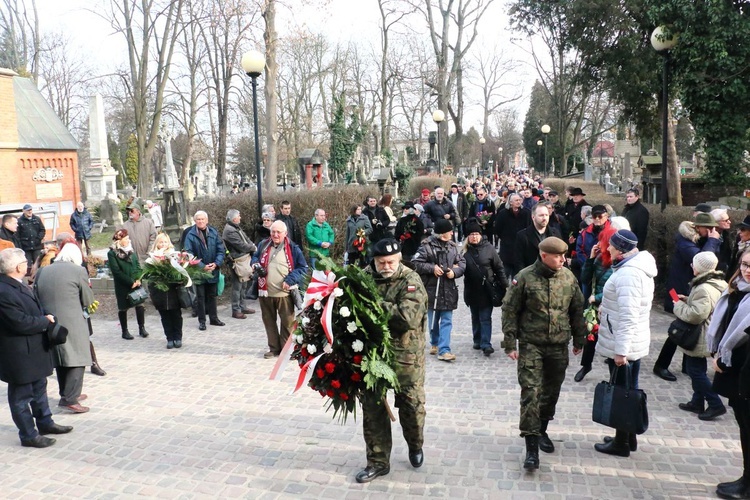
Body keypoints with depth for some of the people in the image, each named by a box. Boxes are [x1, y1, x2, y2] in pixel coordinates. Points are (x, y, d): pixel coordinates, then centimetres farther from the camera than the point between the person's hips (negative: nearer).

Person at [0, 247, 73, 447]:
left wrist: (45, 317, -3)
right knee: (21, 395, 7)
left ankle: (45, 423, 39)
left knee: (39, 387, 23)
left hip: (33, 349, 10)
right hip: (18, 354, -10)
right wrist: (46, 321, -13)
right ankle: (29, 435, 20)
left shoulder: (17, 285, 4)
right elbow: (21, 323, -28)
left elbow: (33, 310, 16)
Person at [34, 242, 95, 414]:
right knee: (77, 360, 1)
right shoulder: (78, 271, -6)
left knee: (60, 359, 18)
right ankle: (69, 399, -5)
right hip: (72, 324, -6)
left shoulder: (42, 271, 9)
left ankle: (68, 394, 28)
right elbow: (88, 300, 0)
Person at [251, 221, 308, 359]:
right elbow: (255, 257, 24)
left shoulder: (292, 248, -6)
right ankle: (274, 348, 28)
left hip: (284, 293, -4)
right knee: (269, 321, 14)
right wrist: (255, 264, 0)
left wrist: (290, 280, -16)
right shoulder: (263, 245, 6)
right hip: (266, 292, 4)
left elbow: (303, 268, -4)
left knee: (287, 322, 5)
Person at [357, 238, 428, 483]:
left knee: (411, 405, 10)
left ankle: (415, 446, 41)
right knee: (372, 407, 9)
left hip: (405, 355, -3)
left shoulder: (410, 281, -12)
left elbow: (408, 317, -25)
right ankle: (378, 461, 25)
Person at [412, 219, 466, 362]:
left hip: (448, 289, 3)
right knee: (433, 320, 13)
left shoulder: (453, 246, 4)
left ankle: (443, 350, 1)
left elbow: (462, 263, 9)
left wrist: (455, 271, -10)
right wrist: (432, 268, -16)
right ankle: (435, 343, 35)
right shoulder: (427, 246, -10)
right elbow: (416, 263, -11)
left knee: (447, 321, 0)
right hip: (432, 288, -3)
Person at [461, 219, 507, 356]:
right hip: (472, 290, 3)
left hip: (487, 289, -3)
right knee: (475, 317, 16)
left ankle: (486, 344, -3)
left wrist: (505, 285, 0)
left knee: (485, 317, -4)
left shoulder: (488, 248, -6)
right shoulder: (464, 250, -2)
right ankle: (477, 340, 29)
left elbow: (499, 267, -1)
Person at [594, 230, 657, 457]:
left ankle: (621, 443, 16)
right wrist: (607, 308, 12)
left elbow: (627, 316, -28)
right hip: (635, 342, 10)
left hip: (622, 345, -10)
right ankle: (629, 438, 32)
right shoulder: (640, 268, 9)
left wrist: (620, 350, -26)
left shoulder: (627, 274, -24)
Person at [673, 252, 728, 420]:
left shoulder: (704, 289, -26)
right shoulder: (717, 283, 7)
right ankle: (697, 402, 28)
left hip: (700, 339, -10)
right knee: (698, 370, 18)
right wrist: (687, 300, 7)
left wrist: (679, 306, -15)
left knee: (695, 370, 0)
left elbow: (695, 315, -30)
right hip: (706, 336, 10)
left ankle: (716, 405, 5)